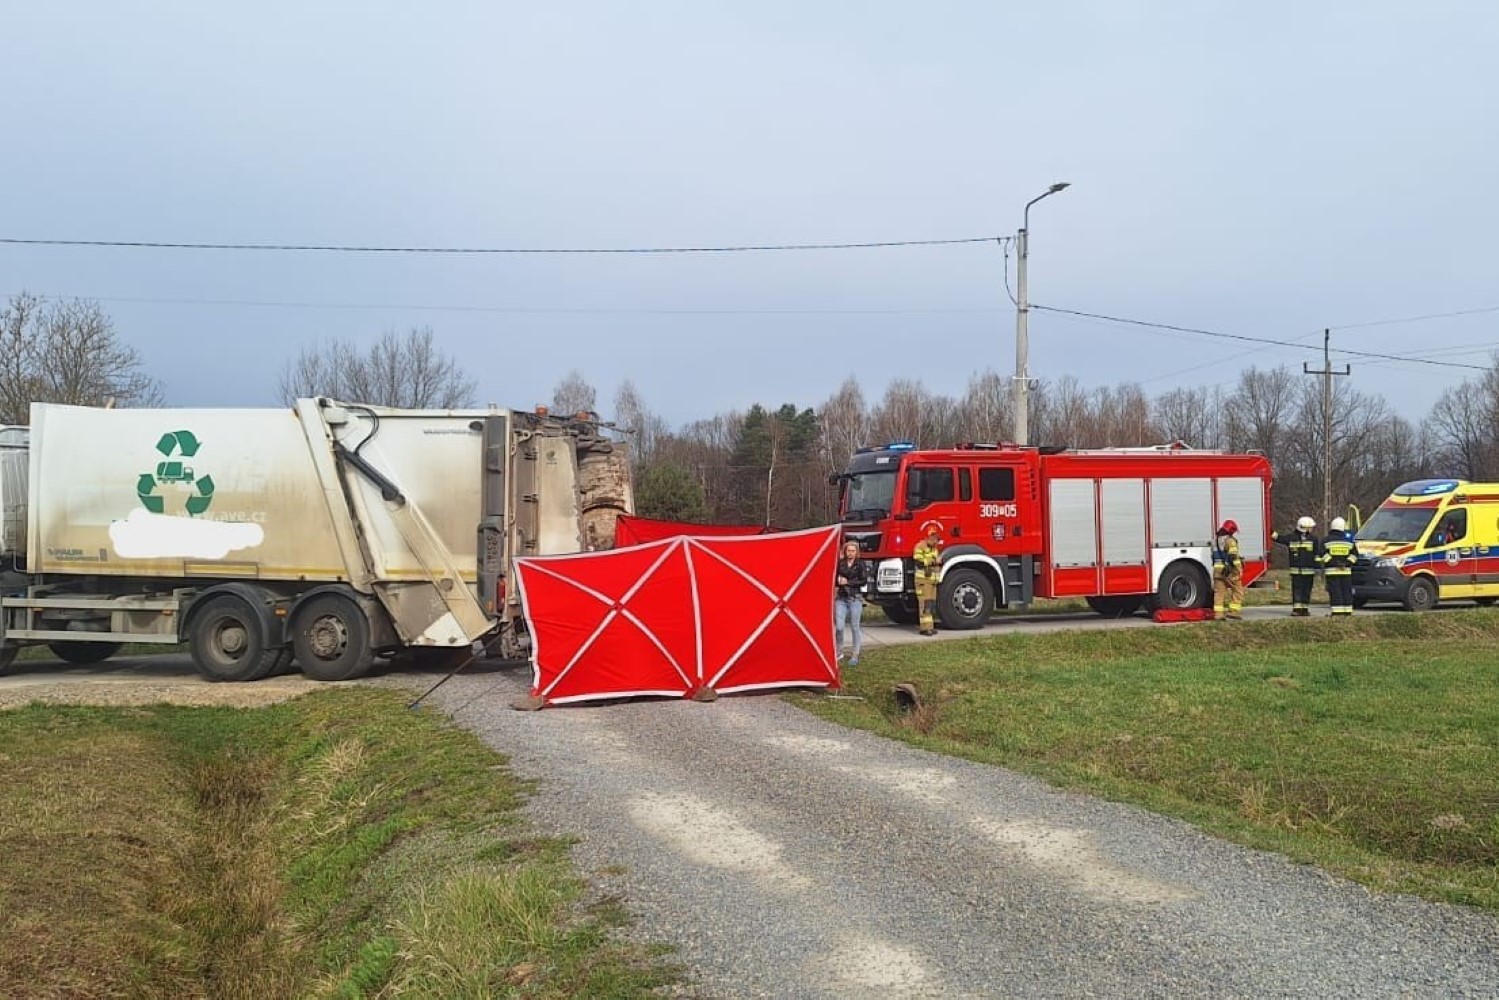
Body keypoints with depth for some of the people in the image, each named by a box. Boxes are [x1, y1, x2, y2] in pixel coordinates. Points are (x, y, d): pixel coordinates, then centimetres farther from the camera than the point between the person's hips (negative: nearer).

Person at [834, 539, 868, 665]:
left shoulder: (860, 564, 1)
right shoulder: (840, 563, 8)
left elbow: (864, 580, -7)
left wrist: (848, 582, -11)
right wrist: (839, 581, -7)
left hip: (855, 598, -2)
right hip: (841, 598, 2)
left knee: (854, 627, 2)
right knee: (839, 626, -6)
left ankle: (855, 655, 10)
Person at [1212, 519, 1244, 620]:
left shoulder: (1215, 540, 14)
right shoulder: (1230, 540, -12)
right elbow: (1233, 557, -18)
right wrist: (1239, 570, -14)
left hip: (1218, 570, 7)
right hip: (1230, 570, -7)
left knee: (1219, 591, 8)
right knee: (1237, 590, 2)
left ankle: (1218, 614, 7)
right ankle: (1233, 612, -3)